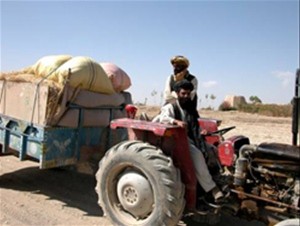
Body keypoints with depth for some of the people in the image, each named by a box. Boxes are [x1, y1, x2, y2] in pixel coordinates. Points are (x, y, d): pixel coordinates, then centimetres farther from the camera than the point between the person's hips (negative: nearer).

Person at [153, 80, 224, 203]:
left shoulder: (191, 109, 20)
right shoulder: (170, 107, -2)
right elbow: (163, 117, -24)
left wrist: (201, 132, -2)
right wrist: (177, 121, -44)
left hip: (192, 140, 7)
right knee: (196, 155, -33)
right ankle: (212, 188, -30)